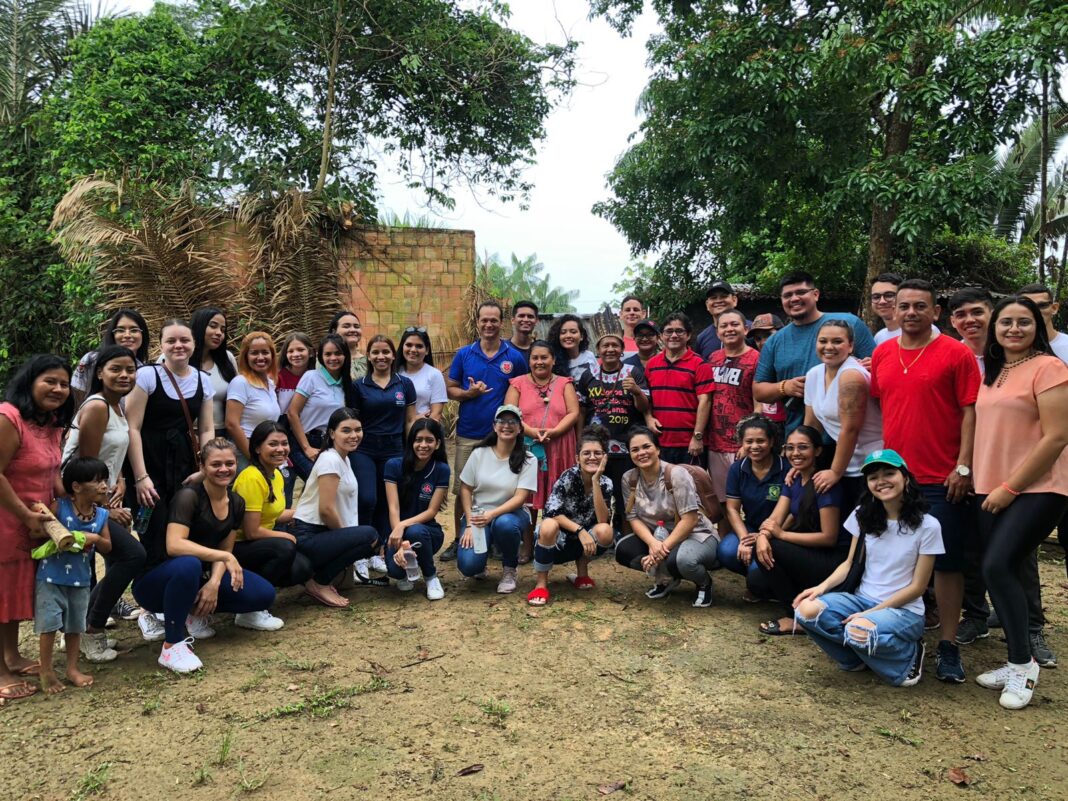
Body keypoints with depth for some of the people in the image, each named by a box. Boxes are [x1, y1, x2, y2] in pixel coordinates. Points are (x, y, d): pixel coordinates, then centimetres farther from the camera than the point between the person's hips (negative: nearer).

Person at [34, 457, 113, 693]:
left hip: (81, 579, 4)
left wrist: (95, 539, -16)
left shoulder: (101, 515, -2)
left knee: (76, 625, 13)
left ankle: (72, 668, 26)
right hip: (51, 576, -4)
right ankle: (46, 671, 16)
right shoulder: (59, 507, -15)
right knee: (49, 624, -1)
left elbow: (108, 547, 1)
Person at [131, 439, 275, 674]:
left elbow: (224, 550, 3)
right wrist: (225, 557, -34)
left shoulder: (236, 503, 1)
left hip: (202, 576, 6)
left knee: (264, 594, -11)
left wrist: (215, 582, -16)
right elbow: (174, 545, -33)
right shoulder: (189, 496, -20)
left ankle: (195, 612, 10)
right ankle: (172, 646, -23)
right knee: (188, 565, -42)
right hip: (156, 582, -6)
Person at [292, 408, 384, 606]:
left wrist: (347, 541, 7)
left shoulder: (344, 459, 13)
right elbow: (326, 509, -20)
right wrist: (346, 537, -6)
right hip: (307, 537, -9)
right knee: (369, 535, -22)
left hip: (322, 532, 9)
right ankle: (318, 582, -8)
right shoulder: (330, 460, -16)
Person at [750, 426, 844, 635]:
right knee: (755, 582, -7)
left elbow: (829, 537, -20)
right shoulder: (793, 480, 6)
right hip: (809, 556, 8)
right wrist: (762, 535, -27)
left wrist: (781, 534, -19)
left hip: (834, 562, -7)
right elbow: (775, 518, -3)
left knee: (770, 548, -23)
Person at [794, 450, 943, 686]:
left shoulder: (927, 525, -9)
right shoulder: (863, 516, 4)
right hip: (861, 599, 4)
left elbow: (917, 587, -8)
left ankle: (908, 656, -3)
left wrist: (872, 612, -16)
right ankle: (857, 657, 1)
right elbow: (850, 564, 8)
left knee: (859, 630, -37)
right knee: (807, 609, -25)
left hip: (903, 609, -4)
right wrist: (823, 586, -13)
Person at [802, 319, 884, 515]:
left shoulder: (851, 375, -20)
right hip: (846, 465, 8)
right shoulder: (813, 374, 5)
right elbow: (811, 424, 12)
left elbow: (850, 429, -20)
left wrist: (835, 472, -14)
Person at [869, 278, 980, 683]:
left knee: (946, 561, 3)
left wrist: (963, 466, -12)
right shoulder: (882, 354, 8)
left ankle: (948, 645, 13)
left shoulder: (956, 353, -5)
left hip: (942, 479, -4)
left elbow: (970, 411, -7)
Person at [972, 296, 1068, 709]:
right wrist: (984, 483, 7)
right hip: (992, 490, 7)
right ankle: (1017, 663, 22)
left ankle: (1023, 664, -1)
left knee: (998, 567, -17)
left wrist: (1010, 487, -15)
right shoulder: (992, 373, 13)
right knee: (1004, 573, 9)